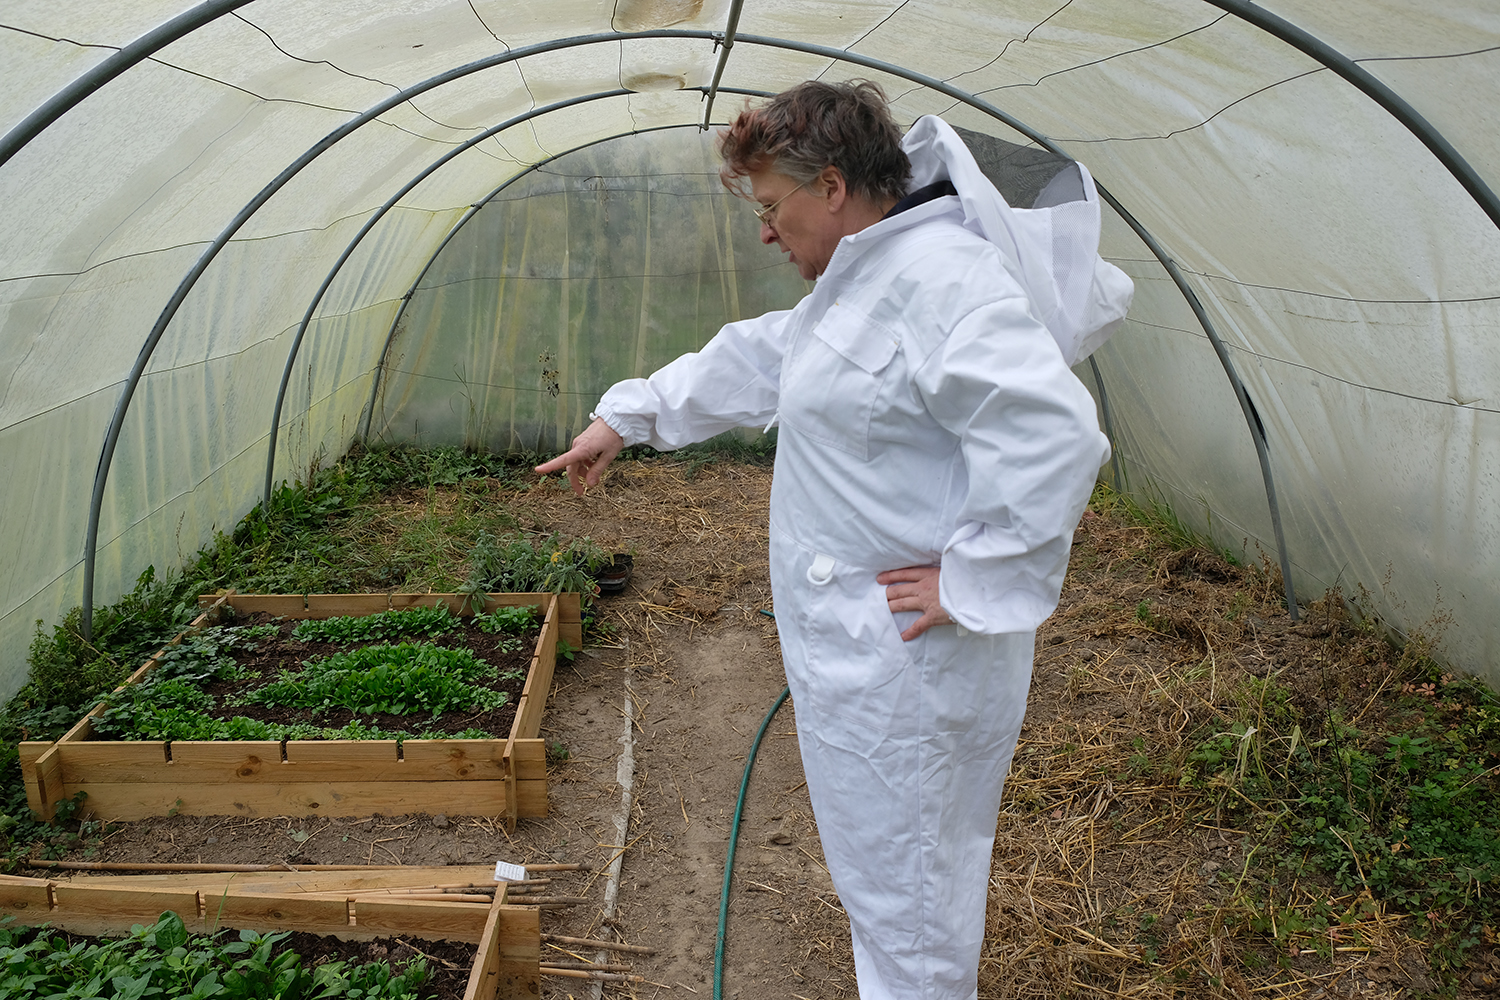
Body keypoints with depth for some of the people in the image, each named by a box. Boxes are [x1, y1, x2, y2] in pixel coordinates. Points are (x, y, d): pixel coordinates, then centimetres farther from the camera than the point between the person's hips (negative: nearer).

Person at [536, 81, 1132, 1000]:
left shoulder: (942, 278, -22)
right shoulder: (864, 279, 12)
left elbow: (1051, 437, -33)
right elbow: (757, 361, 25)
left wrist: (972, 584, -25)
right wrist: (627, 416, 27)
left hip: (903, 660, -10)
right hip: (858, 641, 10)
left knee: (900, 881, 7)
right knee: (910, 865, 26)